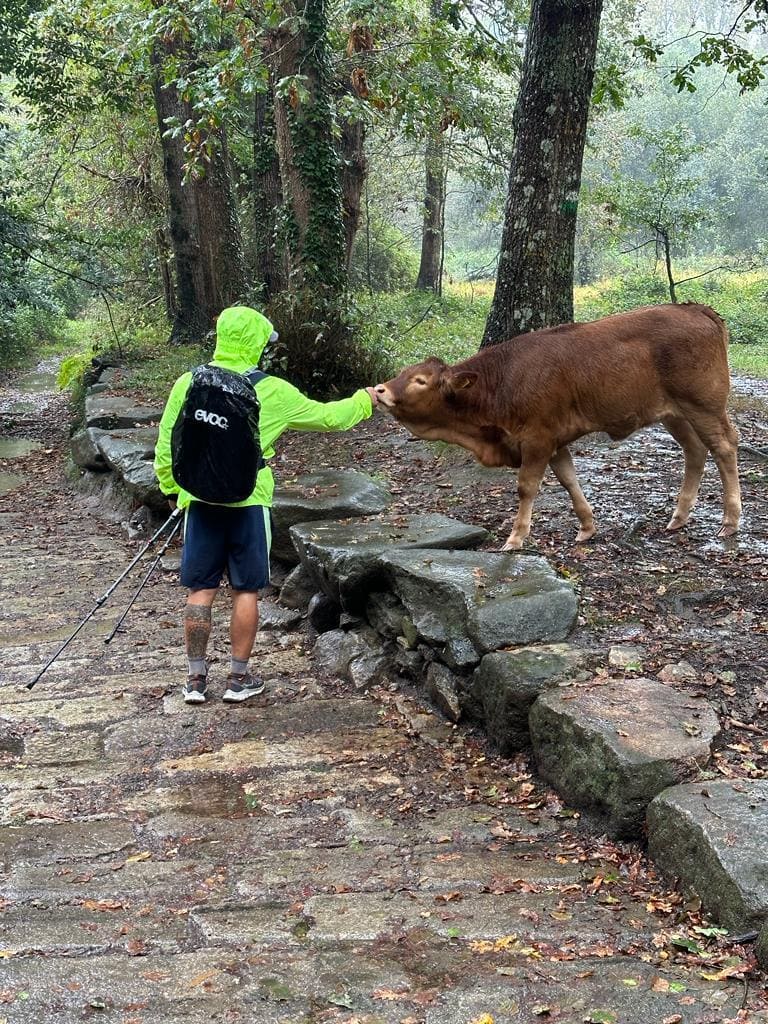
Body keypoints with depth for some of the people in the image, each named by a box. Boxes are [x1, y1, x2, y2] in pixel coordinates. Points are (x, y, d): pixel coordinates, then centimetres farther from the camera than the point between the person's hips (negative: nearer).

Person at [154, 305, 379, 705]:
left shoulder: (188, 383, -3)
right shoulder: (271, 391, -7)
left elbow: (166, 444, 2)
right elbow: (326, 416, 4)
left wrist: (171, 488, 17)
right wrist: (365, 401, 22)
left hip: (200, 500, 2)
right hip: (248, 502, -2)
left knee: (200, 589, 10)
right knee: (246, 591, 9)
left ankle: (196, 678, 14)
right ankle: (239, 678, 15)